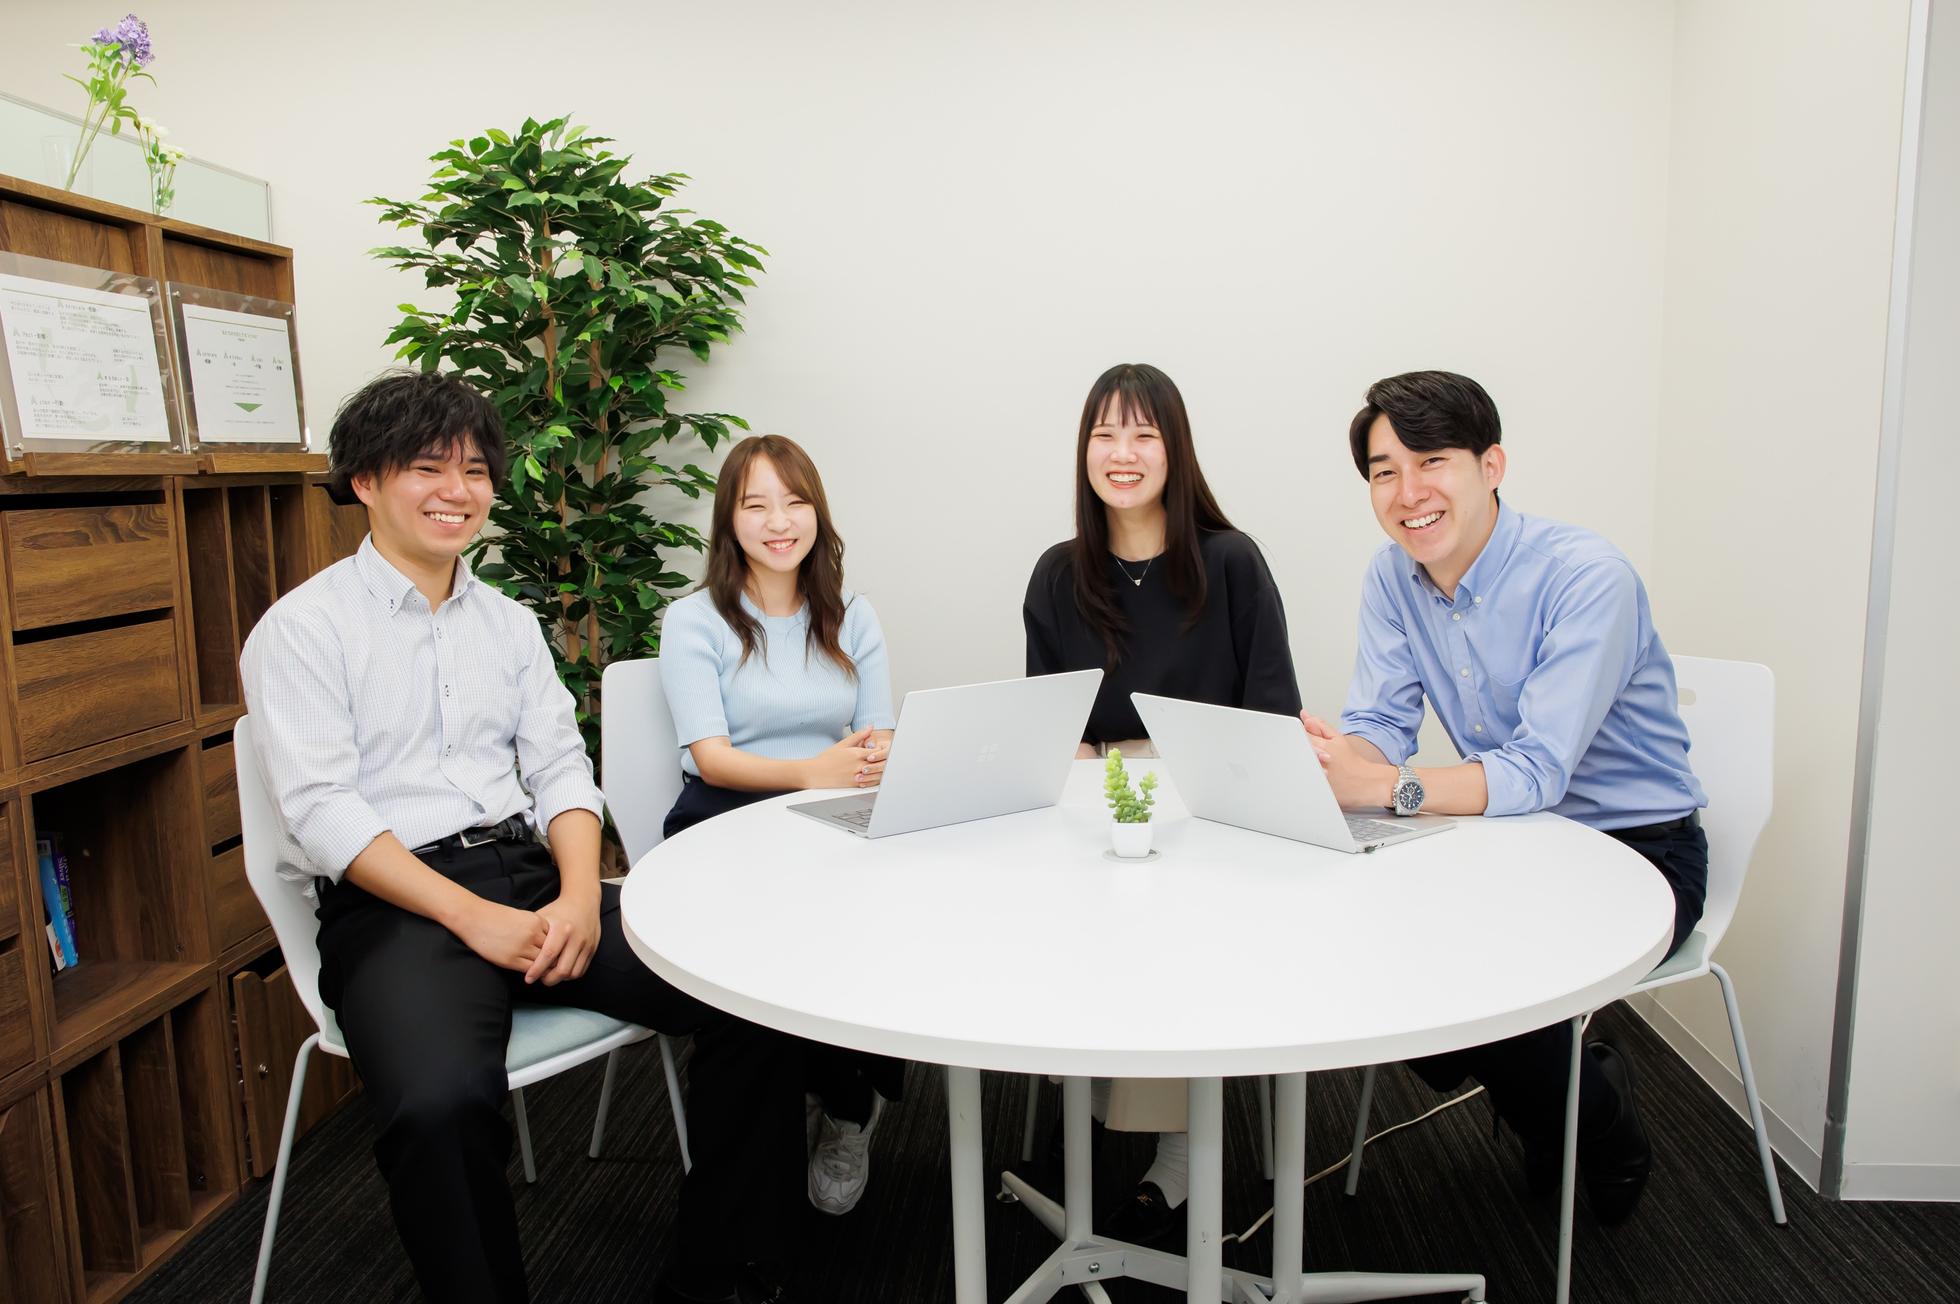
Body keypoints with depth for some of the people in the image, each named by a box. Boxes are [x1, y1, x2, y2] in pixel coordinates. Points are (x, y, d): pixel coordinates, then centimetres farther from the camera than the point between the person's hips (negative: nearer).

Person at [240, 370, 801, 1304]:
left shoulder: (510, 623, 17)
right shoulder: (300, 630, 1)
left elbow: (560, 768, 11)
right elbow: (322, 811, -9)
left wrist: (580, 893, -8)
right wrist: (474, 917, -18)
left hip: (530, 873, 5)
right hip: (392, 905, -4)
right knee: (442, 1103, -36)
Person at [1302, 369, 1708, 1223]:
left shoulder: (1588, 578, -24)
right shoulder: (1394, 576, -4)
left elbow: (1541, 770, -34)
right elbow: (1379, 727, -8)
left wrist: (1388, 788, -50)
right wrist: (1332, 764, -33)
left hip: (1637, 849, -6)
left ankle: (1606, 1130, 11)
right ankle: (1542, 1111, 14)